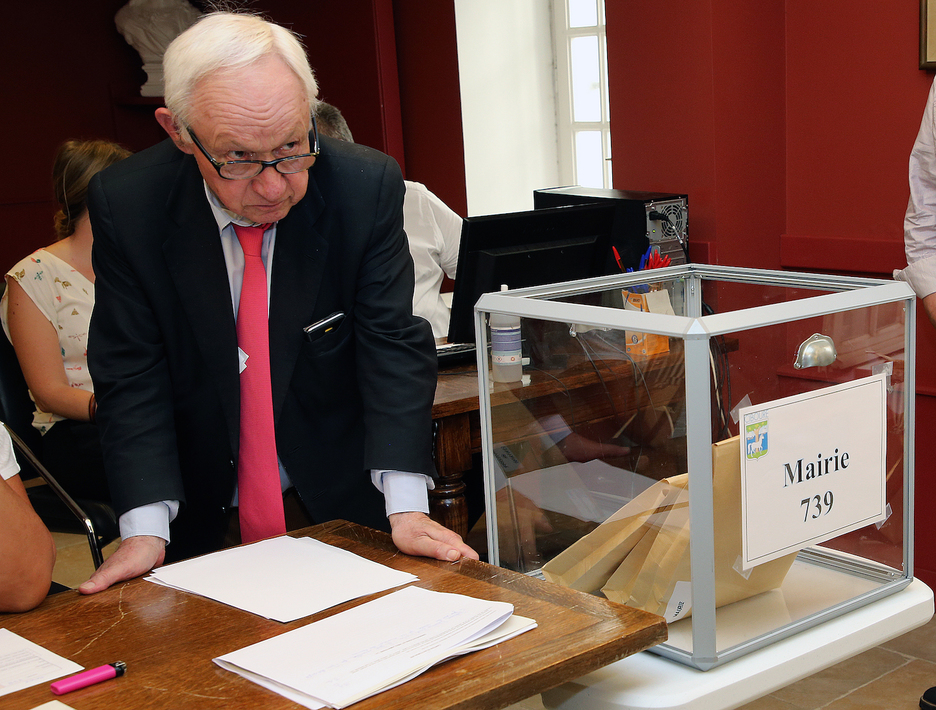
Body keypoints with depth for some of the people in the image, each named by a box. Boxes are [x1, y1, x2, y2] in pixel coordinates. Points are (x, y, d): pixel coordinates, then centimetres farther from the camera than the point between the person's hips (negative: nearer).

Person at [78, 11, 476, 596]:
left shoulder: (368, 187, -15)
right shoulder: (126, 204, -14)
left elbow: (393, 344, -13)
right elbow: (131, 372, -10)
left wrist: (407, 508, -23)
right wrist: (145, 529, -21)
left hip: (341, 502, 0)